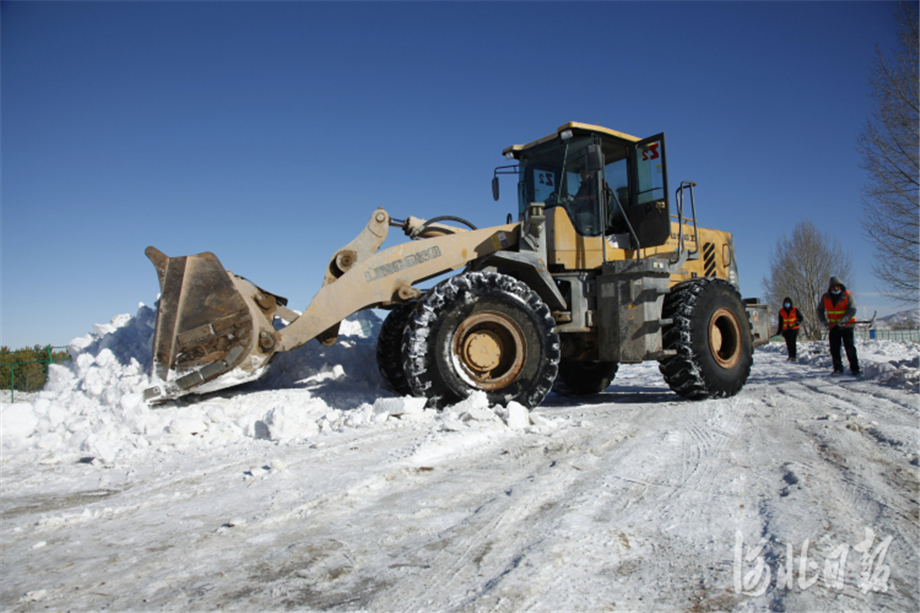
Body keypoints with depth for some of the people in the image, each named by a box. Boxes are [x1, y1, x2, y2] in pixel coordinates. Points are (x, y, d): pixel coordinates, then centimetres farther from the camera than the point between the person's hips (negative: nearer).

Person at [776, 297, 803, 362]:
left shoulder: (795, 310, -1)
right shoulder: (781, 312, 4)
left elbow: (800, 317, 4)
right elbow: (780, 322, 9)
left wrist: (798, 322, -17)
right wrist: (779, 331, 6)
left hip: (794, 329, -3)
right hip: (786, 330, 3)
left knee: (792, 343, -11)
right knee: (788, 343, 4)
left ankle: (793, 357, -9)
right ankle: (790, 356, 14)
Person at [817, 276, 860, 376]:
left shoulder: (848, 295, -8)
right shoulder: (826, 297, 3)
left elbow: (852, 310, -16)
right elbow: (820, 309, 14)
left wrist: (844, 319, -31)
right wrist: (823, 321, 0)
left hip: (846, 326, -4)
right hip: (833, 326, 4)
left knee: (849, 347, -7)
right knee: (834, 349, 4)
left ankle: (854, 368, -1)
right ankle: (838, 369, 12)